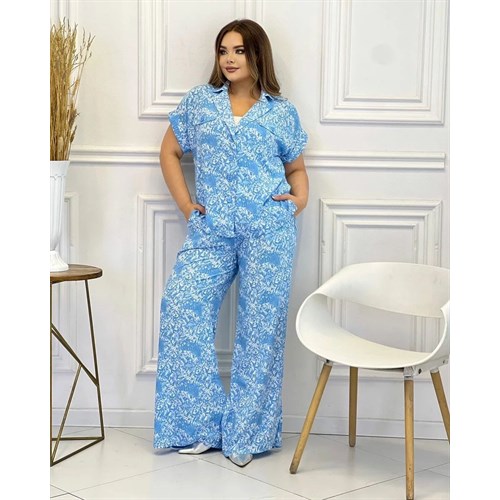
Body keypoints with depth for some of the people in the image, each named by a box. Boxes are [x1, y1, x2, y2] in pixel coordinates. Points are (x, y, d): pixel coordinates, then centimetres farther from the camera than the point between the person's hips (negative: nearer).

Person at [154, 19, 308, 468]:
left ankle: (245, 432, 13)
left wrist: (301, 197, 1)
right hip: (212, 230, 1)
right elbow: (170, 152, 17)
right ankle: (200, 424, 2)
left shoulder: (282, 112, 10)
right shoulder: (199, 101, 12)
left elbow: (296, 167, 20)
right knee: (182, 306, -12)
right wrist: (185, 203, 7)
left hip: (269, 229, -1)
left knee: (262, 323, 0)